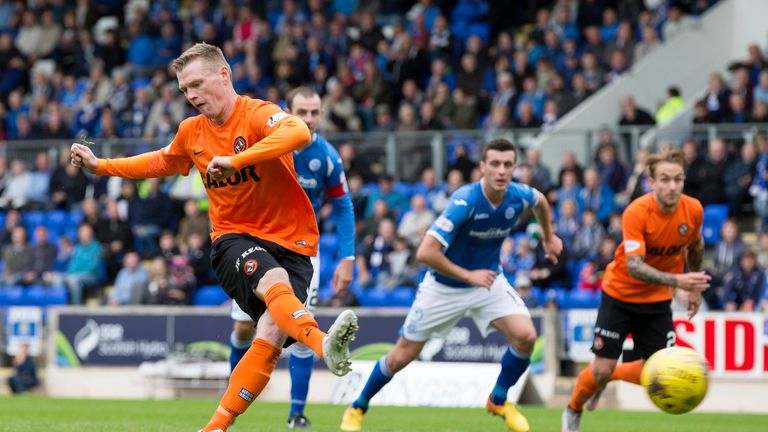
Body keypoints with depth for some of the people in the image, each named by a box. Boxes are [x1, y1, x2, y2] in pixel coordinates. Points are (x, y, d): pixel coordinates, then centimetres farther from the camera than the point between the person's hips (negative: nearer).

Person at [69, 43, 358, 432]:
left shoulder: (257, 114, -9)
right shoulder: (191, 132, 11)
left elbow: (299, 133, -33)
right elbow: (161, 163, 36)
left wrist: (235, 160, -37)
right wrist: (100, 165, 32)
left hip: (291, 243, -2)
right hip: (234, 239, 2)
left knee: (271, 335, -22)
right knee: (274, 280, -35)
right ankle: (324, 344, -63)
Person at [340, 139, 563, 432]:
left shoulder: (519, 196, -16)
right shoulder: (465, 201, -33)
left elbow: (540, 200, 13)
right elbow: (426, 253, -36)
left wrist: (549, 237, 25)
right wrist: (469, 276, -29)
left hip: (488, 279, 4)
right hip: (444, 286, -4)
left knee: (525, 336, -18)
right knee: (402, 357, 5)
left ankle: (499, 400, 7)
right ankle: (357, 408, 30)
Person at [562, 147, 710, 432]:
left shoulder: (693, 210, -14)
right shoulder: (637, 212, -28)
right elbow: (634, 267, -36)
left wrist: (695, 288, 15)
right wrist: (677, 280, -48)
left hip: (657, 301, 4)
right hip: (620, 294, -4)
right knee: (602, 368, -6)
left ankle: (608, 377, 27)